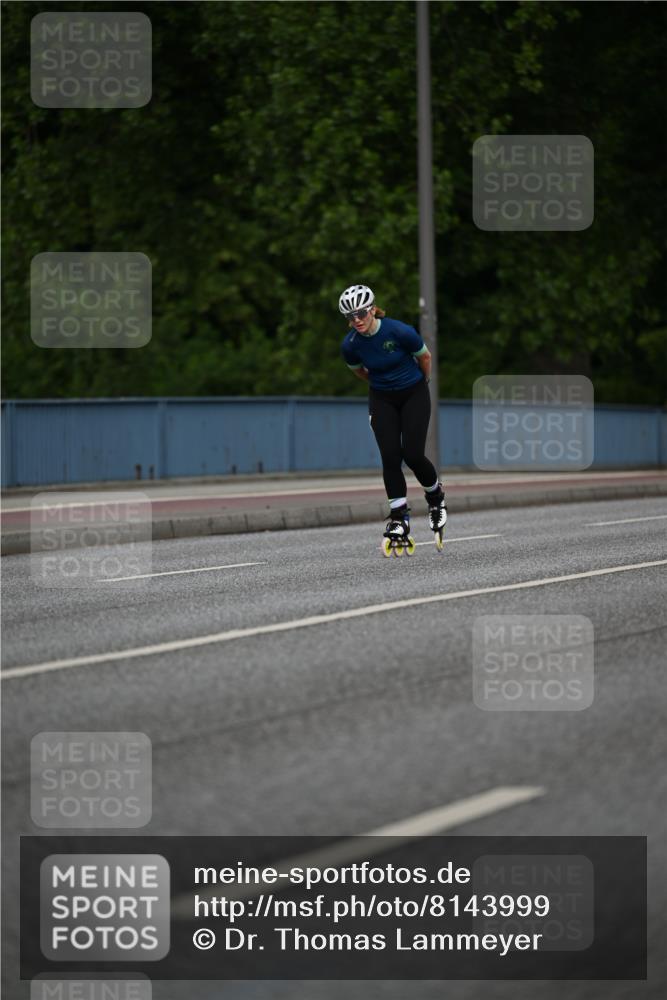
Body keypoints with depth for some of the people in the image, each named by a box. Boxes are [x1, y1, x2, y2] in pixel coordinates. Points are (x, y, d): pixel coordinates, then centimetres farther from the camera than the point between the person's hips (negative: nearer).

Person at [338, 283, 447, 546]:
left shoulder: (400, 332, -25)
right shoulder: (350, 345, -14)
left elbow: (425, 357, -5)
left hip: (414, 394, -2)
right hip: (382, 400, 3)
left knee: (412, 455, -10)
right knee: (390, 456, -9)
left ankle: (436, 496, 19)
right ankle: (399, 518, 1)